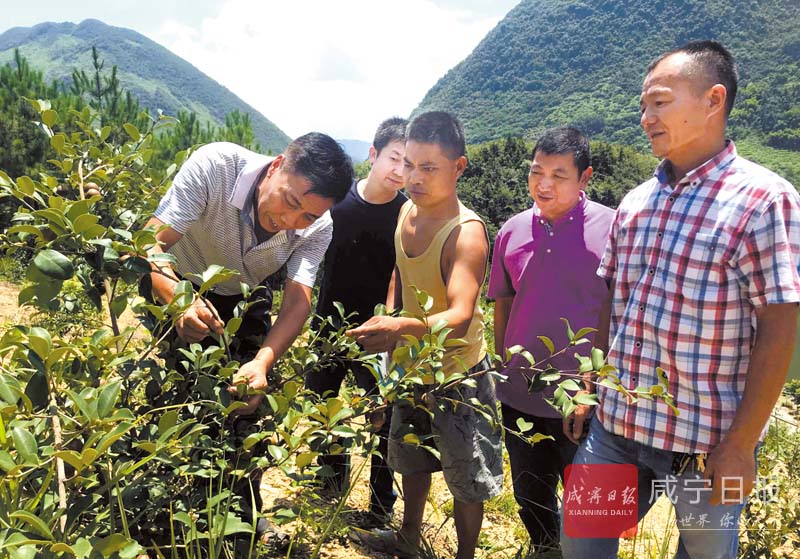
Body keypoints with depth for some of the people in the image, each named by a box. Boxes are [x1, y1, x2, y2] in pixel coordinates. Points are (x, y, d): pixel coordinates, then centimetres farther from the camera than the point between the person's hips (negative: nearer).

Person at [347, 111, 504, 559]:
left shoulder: (467, 233, -28)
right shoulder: (407, 211, -5)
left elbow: (460, 317, -40)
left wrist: (403, 328, -57)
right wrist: (388, 331, 12)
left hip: (458, 374, -8)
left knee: (466, 479, 10)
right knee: (410, 456, 26)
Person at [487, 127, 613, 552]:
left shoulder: (611, 228, -11)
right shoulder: (512, 231, 1)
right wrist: (502, 370, 12)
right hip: (520, 396, 4)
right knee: (531, 500, 22)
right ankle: (545, 549, 47)